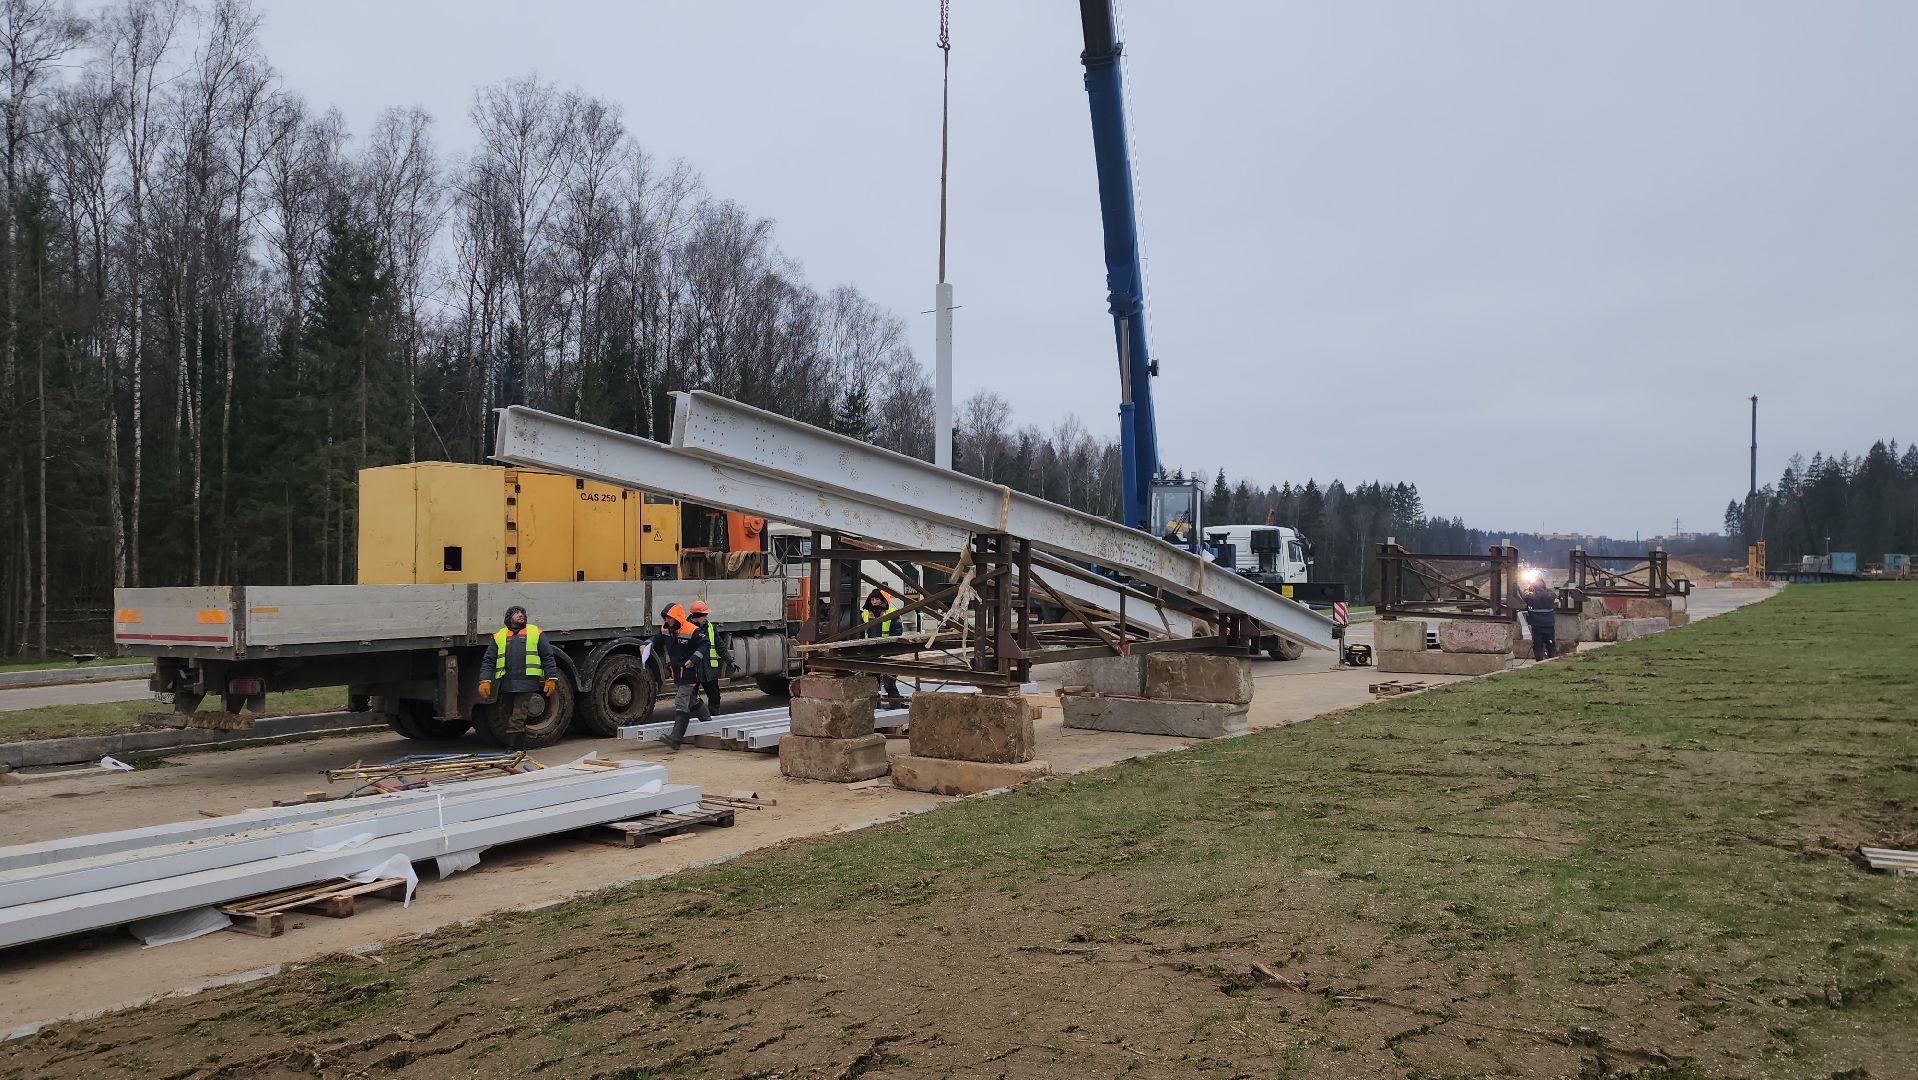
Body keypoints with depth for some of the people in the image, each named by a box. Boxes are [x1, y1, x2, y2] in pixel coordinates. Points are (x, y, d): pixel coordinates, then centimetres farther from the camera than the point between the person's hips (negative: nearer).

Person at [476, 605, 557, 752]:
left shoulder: (535, 633, 10)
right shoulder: (499, 636, 14)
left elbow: (548, 658, 8)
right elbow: (488, 661, 10)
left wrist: (551, 679, 1)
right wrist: (485, 680, -3)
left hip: (527, 685, -3)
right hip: (506, 685, 3)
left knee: (517, 720, -11)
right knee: (509, 719, 9)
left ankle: (513, 750, -11)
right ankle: (519, 750, 19)